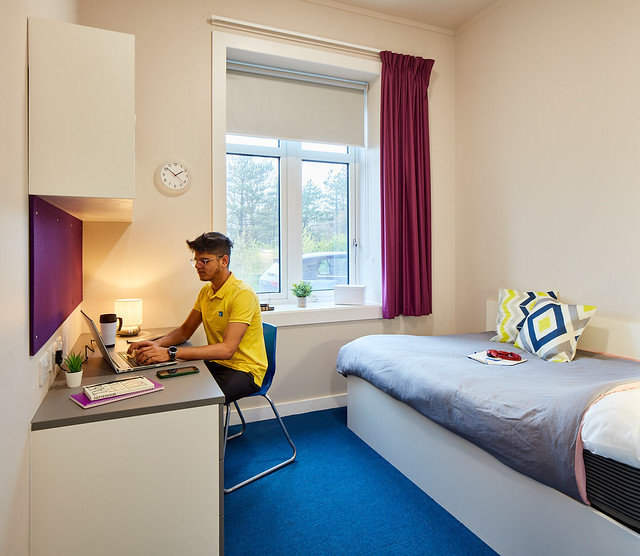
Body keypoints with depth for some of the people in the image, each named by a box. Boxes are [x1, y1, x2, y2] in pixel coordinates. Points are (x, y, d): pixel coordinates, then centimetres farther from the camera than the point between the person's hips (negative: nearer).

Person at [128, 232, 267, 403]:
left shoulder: (243, 294, -21)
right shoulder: (205, 292, 9)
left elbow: (227, 349, -29)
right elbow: (186, 330, 14)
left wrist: (171, 353, -32)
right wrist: (158, 344, -7)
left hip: (245, 370, -7)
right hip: (217, 363, 8)